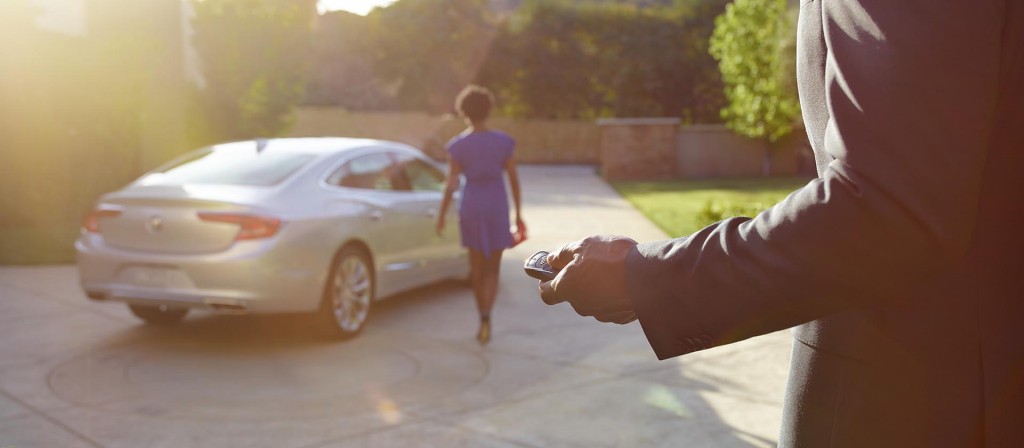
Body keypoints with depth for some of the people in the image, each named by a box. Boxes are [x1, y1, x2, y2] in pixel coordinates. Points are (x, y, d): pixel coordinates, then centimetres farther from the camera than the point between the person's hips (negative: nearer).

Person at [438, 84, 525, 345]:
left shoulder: (457, 145, -7)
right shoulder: (504, 141, -5)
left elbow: (451, 185, -8)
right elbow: (514, 180, -1)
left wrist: (441, 216, 3)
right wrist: (518, 215, 7)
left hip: (470, 208, 0)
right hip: (497, 209, 0)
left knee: (477, 265, 17)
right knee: (493, 269, 7)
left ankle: (484, 320, 21)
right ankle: (486, 316, -19)